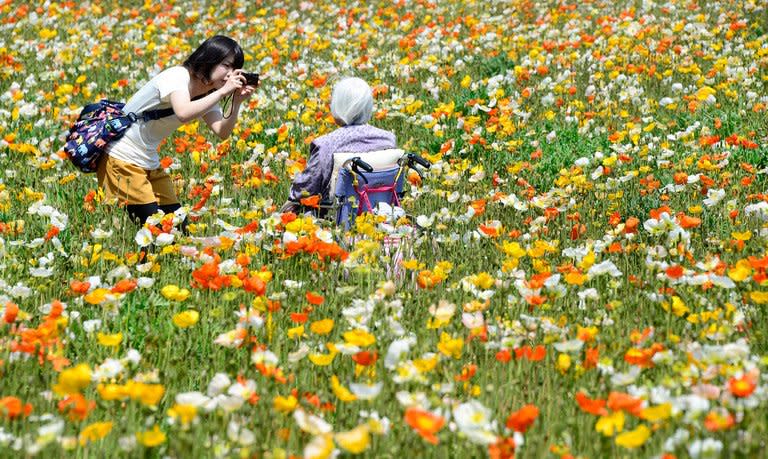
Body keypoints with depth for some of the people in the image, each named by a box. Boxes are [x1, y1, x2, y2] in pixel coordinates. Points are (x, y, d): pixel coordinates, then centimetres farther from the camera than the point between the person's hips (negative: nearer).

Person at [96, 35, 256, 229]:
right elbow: (184, 114, -40)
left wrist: (237, 102, -19)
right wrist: (223, 91, -34)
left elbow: (222, 132, -5)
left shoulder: (207, 93, 6)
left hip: (149, 162, 9)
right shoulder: (178, 76, -20)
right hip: (121, 159, -9)